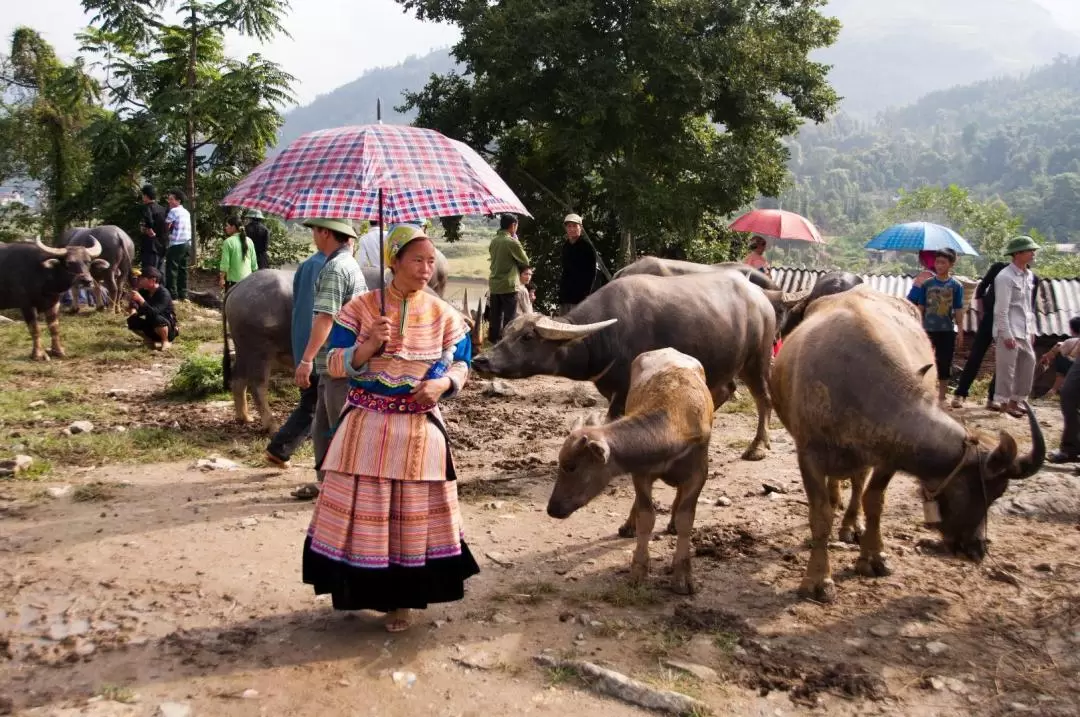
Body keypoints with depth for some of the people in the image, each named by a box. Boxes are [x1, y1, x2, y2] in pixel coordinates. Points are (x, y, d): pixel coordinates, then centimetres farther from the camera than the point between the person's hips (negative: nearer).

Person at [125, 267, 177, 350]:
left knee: (157, 319, -36)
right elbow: (141, 312, -3)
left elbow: (154, 313, -36)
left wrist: (141, 300, -45)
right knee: (132, 320, -10)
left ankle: (166, 342, -11)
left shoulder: (164, 293, -24)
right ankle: (150, 340, 9)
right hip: (151, 325, 7)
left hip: (168, 328, -7)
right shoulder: (144, 291, -3)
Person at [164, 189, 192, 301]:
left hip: (176, 245, -8)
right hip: (187, 244, 8)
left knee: (171, 270, -4)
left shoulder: (174, 211, -8)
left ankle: (173, 296, -6)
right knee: (183, 269, 12)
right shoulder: (186, 212, 16)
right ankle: (183, 295, 14)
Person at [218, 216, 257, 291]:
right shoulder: (249, 241, 4)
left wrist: (222, 278, -1)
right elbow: (254, 262, 7)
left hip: (233, 280, -5)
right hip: (247, 279, 5)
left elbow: (225, 263, -11)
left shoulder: (228, 242, -10)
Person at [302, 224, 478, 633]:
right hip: (366, 426, 0)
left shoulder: (444, 315, -1)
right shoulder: (360, 308, -4)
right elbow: (334, 365, -4)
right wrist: (369, 347, -22)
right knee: (364, 508, 6)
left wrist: (444, 383, -14)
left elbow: (461, 364, 8)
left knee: (412, 513, 8)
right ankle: (365, 589, 26)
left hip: (420, 430, 1)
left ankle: (402, 599, 24)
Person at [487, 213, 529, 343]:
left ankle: (495, 340, 20)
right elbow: (525, 262, -3)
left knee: (495, 318, 13)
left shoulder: (493, 241, 6)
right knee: (509, 319, 1)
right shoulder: (512, 242, -14)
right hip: (508, 285, -7)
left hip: (494, 285, 7)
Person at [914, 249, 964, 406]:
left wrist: (959, 331, -3)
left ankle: (941, 397, 15)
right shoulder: (927, 284, 1)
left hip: (947, 331, -1)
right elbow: (921, 308, 5)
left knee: (944, 365, 5)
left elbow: (958, 310, 0)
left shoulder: (956, 286, -2)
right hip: (928, 330, 1)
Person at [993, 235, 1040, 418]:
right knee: (1007, 368, -2)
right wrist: (1007, 335, -19)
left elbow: (1029, 305, 19)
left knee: (1028, 363, 12)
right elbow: (1001, 309, -17)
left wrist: (1032, 330, 16)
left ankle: (1015, 401, 23)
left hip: (1024, 331, 9)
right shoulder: (1005, 277, -14)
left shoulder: (1029, 276, 12)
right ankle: (1005, 403, 9)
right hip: (1009, 332, -9)